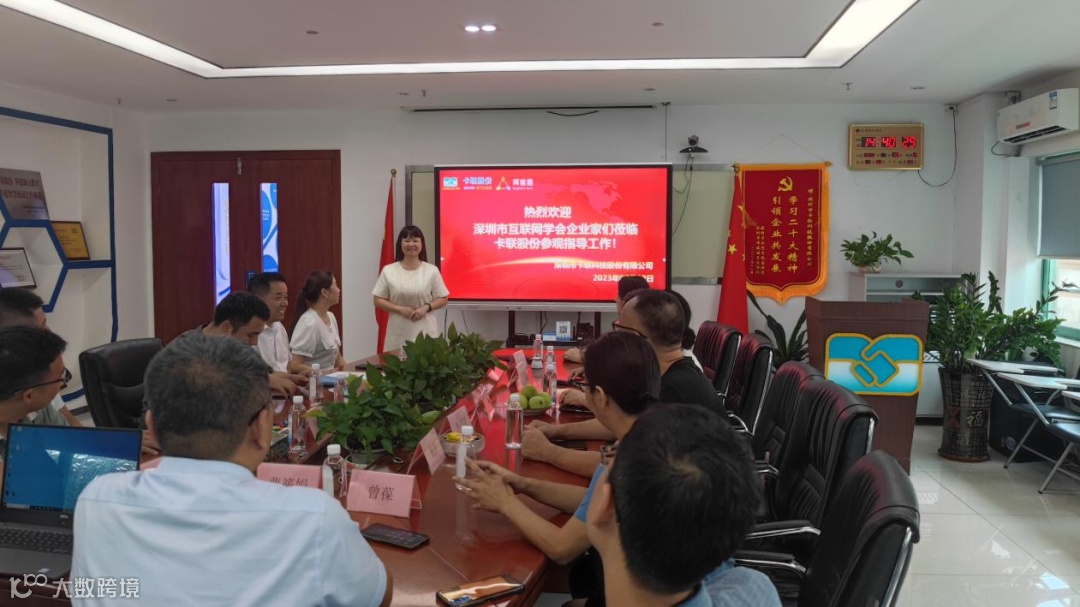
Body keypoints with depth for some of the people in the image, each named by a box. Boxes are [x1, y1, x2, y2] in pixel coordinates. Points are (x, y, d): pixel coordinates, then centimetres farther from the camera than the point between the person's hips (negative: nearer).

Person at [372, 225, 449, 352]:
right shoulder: (388, 271, 2)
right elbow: (378, 301, 4)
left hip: (425, 330, 0)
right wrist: (400, 309, -10)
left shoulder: (431, 270, 2)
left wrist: (426, 307, -12)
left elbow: (443, 298, 6)